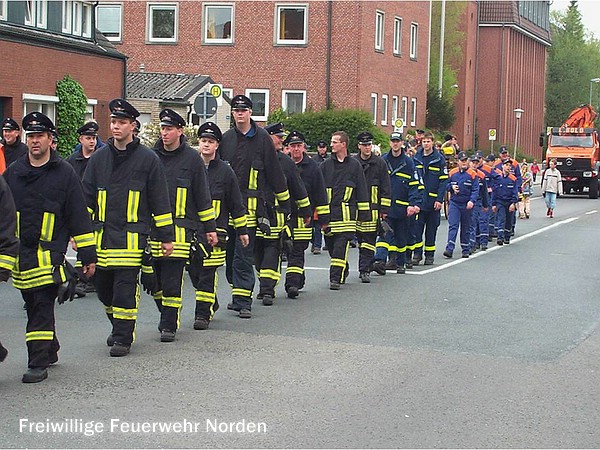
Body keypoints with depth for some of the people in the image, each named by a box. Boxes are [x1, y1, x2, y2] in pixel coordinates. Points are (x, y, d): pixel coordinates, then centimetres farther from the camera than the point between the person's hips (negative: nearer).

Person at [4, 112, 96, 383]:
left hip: (49, 254, -4)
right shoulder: (12, 173, 11)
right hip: (20, 253, 4)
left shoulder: (64, 173, 1)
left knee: (42, 308, -8)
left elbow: (79, 216, 1)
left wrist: (88, 255, -1)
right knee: (33, 306, 12)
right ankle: (50, 350, 30)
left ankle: (39, 363, -5)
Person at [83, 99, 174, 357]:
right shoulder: (99, 157, 11)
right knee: (103, 287, 9)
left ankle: (123, 338, 2)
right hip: (102, 234, 4)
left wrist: (166, 236, 1)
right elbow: (86, 197, 14)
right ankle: (118, 326, 30)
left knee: (125, 287, -8)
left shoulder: (147, 159, 1)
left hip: (131, 235, -4)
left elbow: (160, 202, 3)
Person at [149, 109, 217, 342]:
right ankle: (167, 315, 27)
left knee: (172, 280, -6)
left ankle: (169, 325, 0)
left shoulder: (191, 158, 3)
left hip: (180, 228, -3)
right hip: (152, 226, 4)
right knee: (153, 278, 7)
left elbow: (203, 196, 6)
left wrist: (210, 227, 5)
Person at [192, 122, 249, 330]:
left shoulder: (225, 171, 3)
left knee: (208, 272, -6)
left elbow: (236, 204, 7)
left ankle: (203, 313, 0)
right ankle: (212, 304, 28)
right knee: (194, 271, 7)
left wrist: (242, 230, 7)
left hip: (215, 230, -3)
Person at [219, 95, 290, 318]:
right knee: (230, 252, 9)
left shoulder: (262, 138, 0)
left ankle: (243, 300, -6)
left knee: (243, 254, -8)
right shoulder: (225, 139, 10)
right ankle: (239, 293, 22)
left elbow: (274, 171, 3)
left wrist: (284, 201, 5)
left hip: (250, 205, -4)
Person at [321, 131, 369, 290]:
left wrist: (364, 212, 6)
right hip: (328, 212, 3)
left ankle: (336, 278, -10)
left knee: (341, 247, -11)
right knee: (331, 246, 7)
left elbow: (361, 190, 8)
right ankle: (343, 272, 27)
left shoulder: (354, 165, 5)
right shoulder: (326, 165, 9)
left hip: (346, 213, -3)